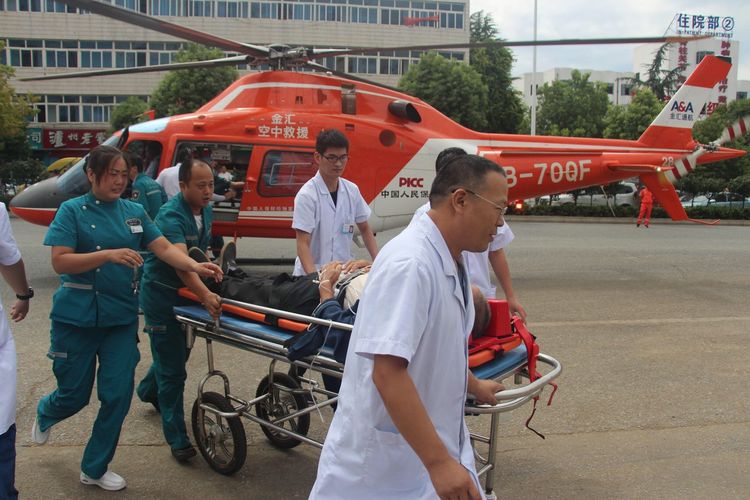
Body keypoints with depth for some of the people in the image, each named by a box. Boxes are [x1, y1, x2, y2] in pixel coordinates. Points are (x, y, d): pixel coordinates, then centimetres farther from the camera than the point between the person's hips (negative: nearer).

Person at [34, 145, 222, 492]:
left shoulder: (134, 211, 6)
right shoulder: (72, 210, -5)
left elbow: (164, 248, -1)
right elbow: (60, 262, -13)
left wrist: (196, 267, -18)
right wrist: (109, 255, -25)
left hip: (121, 317, 3)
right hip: (77, 316, -3)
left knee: (118, 395, 1)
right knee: (75, 394, 10)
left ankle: (94, 470, 21)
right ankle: (45, 414, 49)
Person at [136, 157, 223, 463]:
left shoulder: (206, 210, -1)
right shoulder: (171, 216, -27)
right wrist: (205, 295, -56)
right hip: (162, 294, -8)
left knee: (179, 350, 25)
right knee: (173, 368, -4)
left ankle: (149, 391, 54)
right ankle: (177, 439, 6)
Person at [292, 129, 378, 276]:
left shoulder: (352, 190, 2)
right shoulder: (307, 195, -12)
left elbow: (365, 229, 12)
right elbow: (303, 244, -15)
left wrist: (378, 262, 0)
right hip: (312, 273, -4)